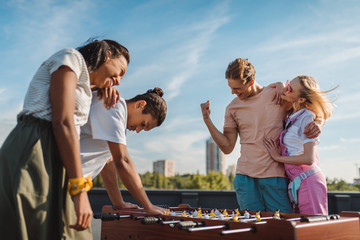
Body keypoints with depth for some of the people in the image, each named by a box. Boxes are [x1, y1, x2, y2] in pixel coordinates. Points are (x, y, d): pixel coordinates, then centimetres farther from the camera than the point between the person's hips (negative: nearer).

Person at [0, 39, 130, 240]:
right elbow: (62, 122, -12)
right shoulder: (70, 58, 0)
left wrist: (104, 87, 21)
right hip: (33, 153, -9)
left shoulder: (81, 81, 26)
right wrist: (80, 189, -17)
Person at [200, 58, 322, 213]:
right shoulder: (232, 108, 8)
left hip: (275, 175, -2)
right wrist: (207, 120, -1)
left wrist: (316, 125, -12)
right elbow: (227, 147, 7)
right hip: (245, 177, 2)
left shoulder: (278, 91, 2)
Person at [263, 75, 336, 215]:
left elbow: (309, 158, -19)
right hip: (298, 182, 9)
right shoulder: (292, 117, 10)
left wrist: (278, 157, -8)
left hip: (308, 181, -9)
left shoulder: (306, 117, -14)